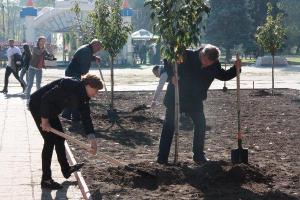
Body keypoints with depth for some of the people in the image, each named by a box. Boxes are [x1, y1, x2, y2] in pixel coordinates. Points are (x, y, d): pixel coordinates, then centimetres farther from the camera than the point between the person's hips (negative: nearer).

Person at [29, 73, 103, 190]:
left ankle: (66, 170, 32)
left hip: (50, 109, 9)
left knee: (59, 138, 16)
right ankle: (46, 180, -3)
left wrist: (92, 139, -3)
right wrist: (45, 120, -23)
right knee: (50, 140, -9)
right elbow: (46, 98, -30)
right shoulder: (70, 85, -28)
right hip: (38, 105, -9)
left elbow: (86, 117, 4)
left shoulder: (83, 96, 1)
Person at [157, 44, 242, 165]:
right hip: (176, 96, -4)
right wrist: (172, 75, -24)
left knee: (200, 124, -2)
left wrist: (236, 69, -10)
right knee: (169, 125, -2)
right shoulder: (187, 56, -18)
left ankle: (199, 155, 12)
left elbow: (224, 76, 8)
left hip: (195, 100, 4)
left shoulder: (214, 66, -7)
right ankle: (162, 157, 3)